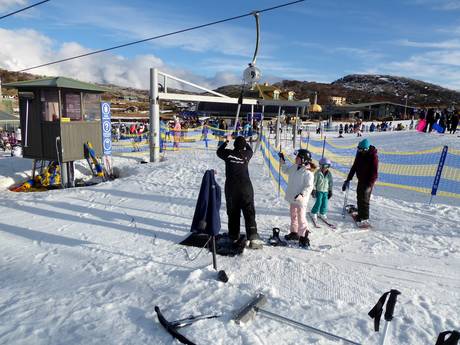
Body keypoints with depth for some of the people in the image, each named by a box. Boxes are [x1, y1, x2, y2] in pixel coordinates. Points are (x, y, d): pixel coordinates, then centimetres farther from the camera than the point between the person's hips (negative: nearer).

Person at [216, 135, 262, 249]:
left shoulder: (229, 153, -3)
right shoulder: (246, 154, 0)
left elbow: (219, 151, 19)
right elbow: (250, 149, 25)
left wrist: (226, 141, 29)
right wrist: (244, 141, 38)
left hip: (231, 187, 1)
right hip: (245, 187, 0)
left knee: (233, 212, 12)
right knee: (249, 212, -4)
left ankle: (234, 236, 21)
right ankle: (253, 237, -15)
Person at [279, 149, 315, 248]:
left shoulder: (308, 173, -20)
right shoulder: (294, 168, 5)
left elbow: (309, 186, -23)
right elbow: (286, 170, 24)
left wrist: (302, 194, -33)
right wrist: (282, 162, 17)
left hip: (300, 200, -9)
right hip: (293, 198, 9)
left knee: (301, 218, -5)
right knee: (293, 216, 20)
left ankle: (303, 237, 4)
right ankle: (294, 233, 34)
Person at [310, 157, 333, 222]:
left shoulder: (329, 174, -1)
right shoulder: (317, 173, -12)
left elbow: (330, 183, 8)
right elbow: (314, 182, -7)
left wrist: (330, 191, 9)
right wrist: (314, 190, -7)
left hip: (326, 191, 4)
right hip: (319, 190, -4)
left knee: (325, 203, 7)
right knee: (318, 202, -5)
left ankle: (322, 213, 26)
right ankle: (314, 213, 14)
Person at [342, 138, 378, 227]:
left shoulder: (373, 156, -18)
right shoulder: (359, 154, 2)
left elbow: (374, 173, -20)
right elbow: (354, 167, 10)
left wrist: (369, 185, -27)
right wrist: (348, 179, 9)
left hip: (368, 181, -7)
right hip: (360, 180, 7)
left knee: (364, 199, -6)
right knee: (359, 198, 13)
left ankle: (365, 219, 3)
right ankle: (360, 215, 26)